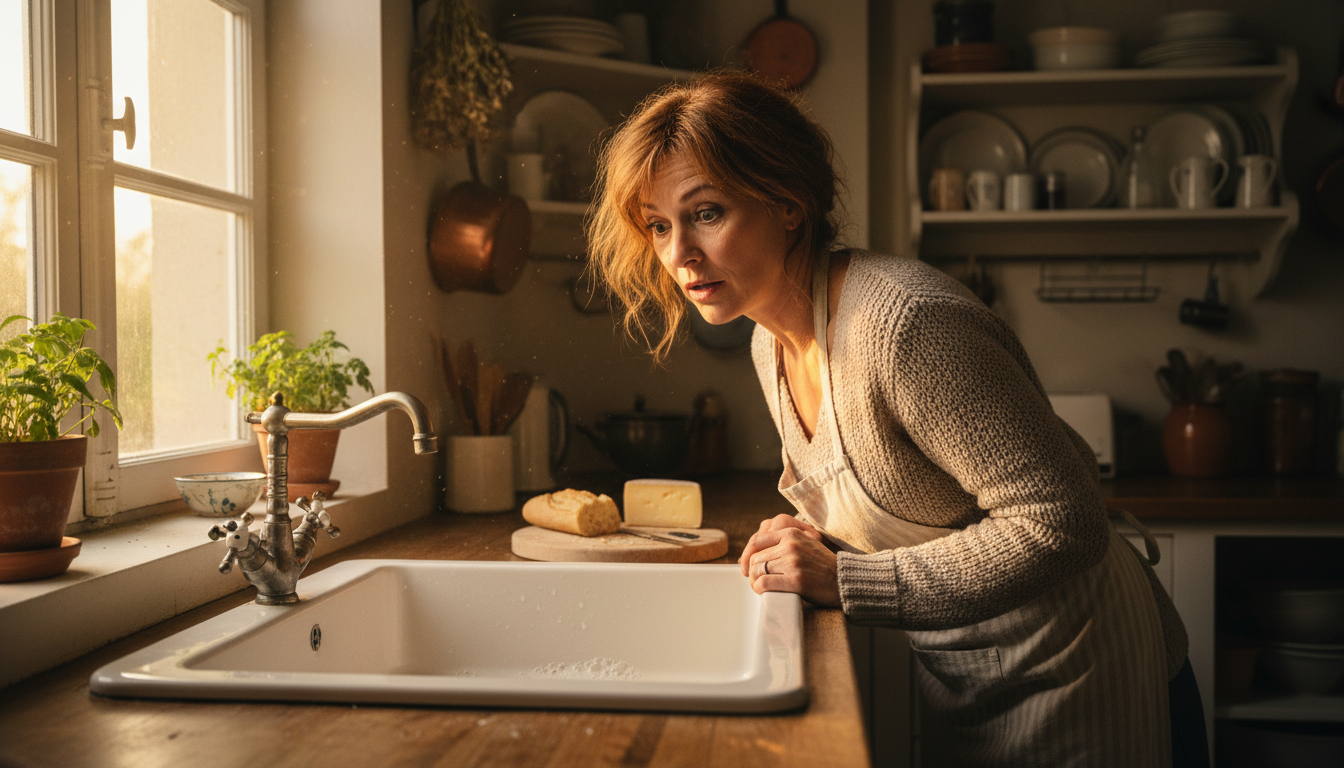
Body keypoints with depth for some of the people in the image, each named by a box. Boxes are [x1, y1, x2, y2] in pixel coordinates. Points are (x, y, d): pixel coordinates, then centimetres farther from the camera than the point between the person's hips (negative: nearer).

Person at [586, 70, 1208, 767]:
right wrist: (814, 550, -8)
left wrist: (844, 580, -27)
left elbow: (1063, 524, -29)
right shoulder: (772, 346, -2)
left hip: (1073, 682, -7)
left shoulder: (907, 323, -30)